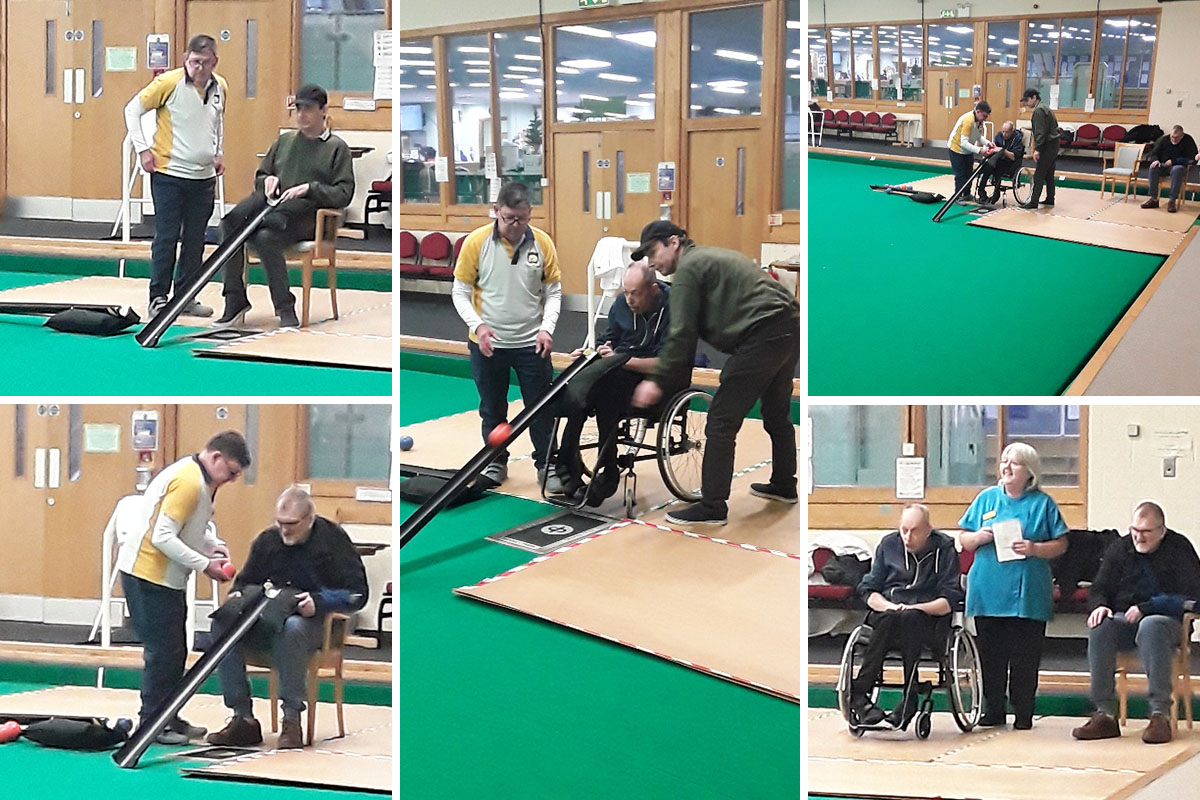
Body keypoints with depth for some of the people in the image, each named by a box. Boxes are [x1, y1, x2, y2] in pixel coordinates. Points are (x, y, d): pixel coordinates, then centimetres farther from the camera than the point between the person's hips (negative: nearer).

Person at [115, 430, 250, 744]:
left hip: (166, 577, 10)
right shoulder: (188, 483, -21)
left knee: (173, 650, 14)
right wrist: (205, 565, -22)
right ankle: (151, 724, 2)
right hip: (148, 574, -10)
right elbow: (163, 537, -26)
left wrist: (213, 544, 3)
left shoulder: (200, 479, 10)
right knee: (163, 650, -5)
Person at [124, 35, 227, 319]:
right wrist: (142, 149, -9)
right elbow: (133, 110, -5)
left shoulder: (220, 88, 7)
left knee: (195, 239, 8)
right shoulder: (169, 83, -11)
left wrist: (218, 152, 18)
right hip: (169, 175, -5)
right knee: (166, 236, -4)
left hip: (203, 177, 5)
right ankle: (158, 298, 2)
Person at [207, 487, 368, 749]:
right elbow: (245, 580, 21)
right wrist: (238, 595, -4)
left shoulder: (333, 539, -4)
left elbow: (357, 594, -8)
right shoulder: (267, 540, 11)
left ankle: (291, 721, -35)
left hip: (314, 623, -5)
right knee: (223, 623, -21)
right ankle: (243, 718, -22)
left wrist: (319, 602, -24)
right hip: (271, 622, 5)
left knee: (291, 629, -41)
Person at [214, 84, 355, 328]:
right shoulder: (284, 140, 26)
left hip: (306, 210, -5)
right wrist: (267, 180, 8)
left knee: (266, 236, -37)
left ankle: (285, 308, -32)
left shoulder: (336, 148, 8)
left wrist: (309, 188, -14)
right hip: (272, 200, 5)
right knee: (230, 224, -27)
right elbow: (260, 175, 32)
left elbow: (343, 194, -1)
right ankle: (235, 300, -26)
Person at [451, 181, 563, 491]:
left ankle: (546, 466, 19)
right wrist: (478, 325, -18)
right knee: (492, 409, 13)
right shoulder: (476, 242, -10)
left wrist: (547, 328, -12)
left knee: (540, 408, 6)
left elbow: (553, 291, 2)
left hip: (531, 344, 0)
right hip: (488, 344, 0)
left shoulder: (543, 243, -7)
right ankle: (496, 463, 29)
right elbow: (460, 292, -4)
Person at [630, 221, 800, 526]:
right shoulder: (711, 257, 27)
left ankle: (712, 508, -6)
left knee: (721, 423, -6)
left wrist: (658, 382, -4)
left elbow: (681, 335, -8)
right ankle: (784, 485, 44)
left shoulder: (689, 268, -2)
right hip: (790, 327, 10)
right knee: (777, 414, 27)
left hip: (762, 335, -10)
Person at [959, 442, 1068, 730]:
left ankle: (1024, 714, 6)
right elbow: (964, 540, 13)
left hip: (1027, 594, -3)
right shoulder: (986, 498, 11)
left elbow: (1061, 545, 2)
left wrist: (1035, 549, -15)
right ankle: (993, 710, 15)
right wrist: (979, 537, -8)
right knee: (991, 654, 6)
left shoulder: (1042, 503, 4)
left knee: (1025, 657, -1)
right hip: (988, 592, 3)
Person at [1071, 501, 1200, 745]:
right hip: (1126, 621, 4)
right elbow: (1100, 588, 16)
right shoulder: (1119, 549, 11)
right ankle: (1104, 714, -31)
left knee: (1151, 626, -40)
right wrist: (1100, 606, -10)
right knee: (1100, 628, -30)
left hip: (1167, 620, -4)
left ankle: (1160, 714, -42)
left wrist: (1146, 608, -17)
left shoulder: (1179, 549, -2)